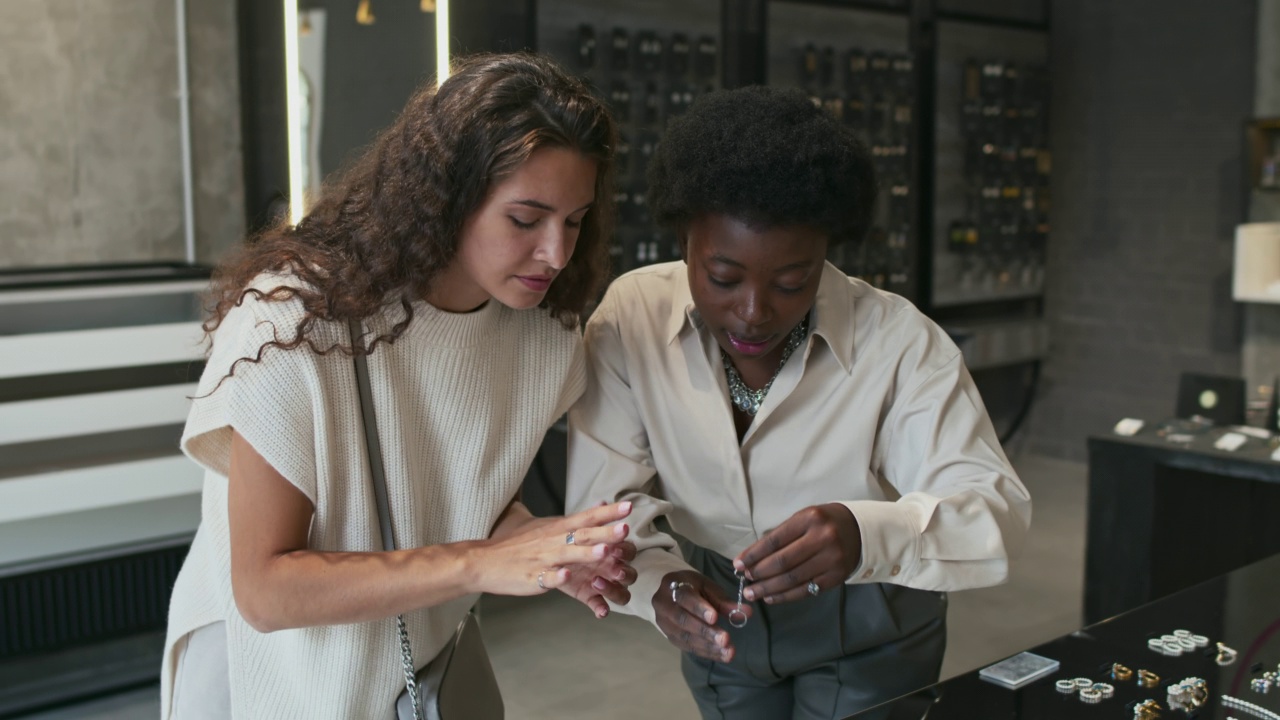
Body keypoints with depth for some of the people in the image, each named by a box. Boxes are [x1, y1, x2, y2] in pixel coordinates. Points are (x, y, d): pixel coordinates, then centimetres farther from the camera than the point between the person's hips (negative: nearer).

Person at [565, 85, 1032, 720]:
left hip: (867, 626, -2)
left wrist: (868, 534, -52)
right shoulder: (629, 318, -20)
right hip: (718, 617, 2)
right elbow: (606, 496, -19)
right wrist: (658, 580, -41)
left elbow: (996, 506, -30)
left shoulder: (899, 341, -26)